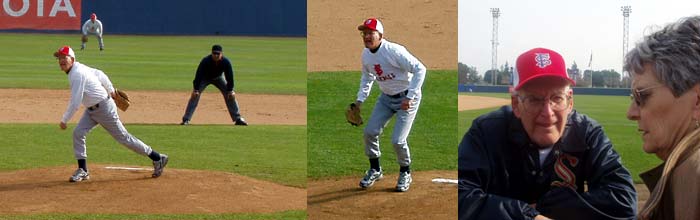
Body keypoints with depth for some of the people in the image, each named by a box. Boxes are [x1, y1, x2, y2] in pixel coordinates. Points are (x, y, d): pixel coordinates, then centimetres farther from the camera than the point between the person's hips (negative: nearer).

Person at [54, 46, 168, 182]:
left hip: (104, 108, -10)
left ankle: (157, 158, 11)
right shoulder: (79, 68, 5)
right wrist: (111, 90, 26)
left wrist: (64, 120, -18)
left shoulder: (77, 74, -24)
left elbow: (75, 103, -26)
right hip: (91, 109, 10)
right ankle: (82, 171, 0)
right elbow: (99, 74, 18)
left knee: (123, 137, 0)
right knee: (78, 133, -4)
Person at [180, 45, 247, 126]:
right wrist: (196, 89, -38)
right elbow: (198, 75, -33)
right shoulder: (205, 61, -35)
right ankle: (186, 119, -16)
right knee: (195, 95, -17)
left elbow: (230, 76, -20)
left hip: (219, 77, 2)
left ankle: (238, 119, 5)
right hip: (205, 78, -2)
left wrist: (230, 90, -23)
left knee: (230, 96, -6)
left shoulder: (226, 62, -29)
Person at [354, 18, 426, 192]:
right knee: (370, 132, 1)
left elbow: (420, 69, -28)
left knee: (397, 140, -12)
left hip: (407, 98, -7)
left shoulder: (394, 51, -27)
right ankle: (375, 170, 22)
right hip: (386, 98, 7)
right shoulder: (366, 55, -3)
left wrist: (409, 97, -29)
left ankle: (405, 174, 15)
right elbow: (367, 77, 16)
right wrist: (360, 99, 6)